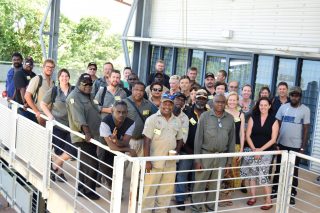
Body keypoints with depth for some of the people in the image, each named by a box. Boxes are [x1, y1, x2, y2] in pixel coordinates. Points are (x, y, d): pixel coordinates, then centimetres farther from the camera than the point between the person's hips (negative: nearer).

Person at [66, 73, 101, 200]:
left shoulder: (88, 96, 19)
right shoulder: (74, 97, -11)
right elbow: (78, 117, -22)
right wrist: (86, 132, -31)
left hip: (92, 137, 9)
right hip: (83, 138, -9)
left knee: (85, 165, 14)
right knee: (91, 165, -9)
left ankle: (82, 189, 23)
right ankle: (89, 191, 2)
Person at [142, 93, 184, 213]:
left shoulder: (177, 121, 10)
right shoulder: (152, 119, -5)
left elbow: (179, 139, 18)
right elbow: (147, 140, -9)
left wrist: (177, 150, -3)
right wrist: (147, 160, -15)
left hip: (170, 163, 5)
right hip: (155, 162, -4)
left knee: (167, 190, 12)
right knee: (150, 190, 2)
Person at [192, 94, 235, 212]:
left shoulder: (230, 118, 4)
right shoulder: (205, 116, -4)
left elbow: (232, 140, 8)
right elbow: (198, 138, -4)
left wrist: (229, 161, 6)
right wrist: (197, 159, -8)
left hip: (222, 156, 2)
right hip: (205, 154, -2)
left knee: (215, 184, 12)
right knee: (200, 183, 3)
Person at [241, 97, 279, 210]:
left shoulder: (274, 121, -1)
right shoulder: (253, 118, 3)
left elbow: (273, 139, -5)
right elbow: (248, 135, 1)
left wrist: (261, 149, -12)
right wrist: (254, 149, -11)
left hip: (266, 152, -3)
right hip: (252, 150, 3)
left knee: (263, 176, -8)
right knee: (252, 174, 7)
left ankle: (268, 200, 4)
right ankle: (253, 196, 21)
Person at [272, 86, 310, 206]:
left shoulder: (305, 110, -6)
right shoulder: (283, 107, 1)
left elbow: (306, 129, -5)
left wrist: (303, 147, -7)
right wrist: (275, 142, 1)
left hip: (296, 146, -3)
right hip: (281, 144, 3)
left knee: (293, 171, 7)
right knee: (278, 168, 14)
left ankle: (292, 194, 17)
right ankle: (275, 190, 27)